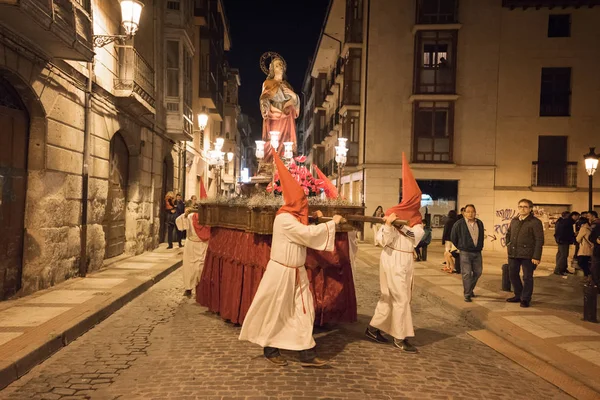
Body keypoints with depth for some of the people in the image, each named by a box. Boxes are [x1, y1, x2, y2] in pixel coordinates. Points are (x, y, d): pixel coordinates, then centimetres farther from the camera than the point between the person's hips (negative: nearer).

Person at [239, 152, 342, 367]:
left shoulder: (294, 217, 9)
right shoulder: (285, 218, -20)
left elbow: (305, 236, 16)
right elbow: (308, 234, -24)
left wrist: (317, 221, 6)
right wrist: (332, 222, -14)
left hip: (297, 272, 9)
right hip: (281, 272, -9)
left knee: (304, 309, 6)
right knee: (275, 311, 6)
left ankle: (307, 353, 10)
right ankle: (270, 349, 23)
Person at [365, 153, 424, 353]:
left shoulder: (417, 220, 7)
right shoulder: (394, 213, -12)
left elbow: (415, 238, -8)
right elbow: (383, 241, -16)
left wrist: (405, 225, -20)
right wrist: (388, 224, -30)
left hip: (405, 260, 7)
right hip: (393, 260, -7)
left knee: (389, 296, 12)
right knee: (401, 298, -3)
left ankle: (373, 328, 24)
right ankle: (400, 338, 8)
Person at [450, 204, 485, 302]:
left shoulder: (480, 223, 6)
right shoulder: (459, 224, -9)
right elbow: (453, 237, 1)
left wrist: (480, 247, 16)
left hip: (477, 252, 5)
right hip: (465, 253, -5)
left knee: (478, 272, 12)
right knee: (467, 274, -6)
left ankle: (470, 289, 33)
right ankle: (467, 295, 2)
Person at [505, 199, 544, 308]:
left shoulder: (535, 222, -7)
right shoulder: (514, 221, 12)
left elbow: (539, 240, -10)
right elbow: (508, 234, 27)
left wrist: (536, 257, -16)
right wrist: (508, 245, 11)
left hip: (527, 255, -6)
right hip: (513, 254, 6)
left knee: (527, 277, 2)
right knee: (513, 275, 13)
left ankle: (525, 299, 15)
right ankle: (518, 295, 30)